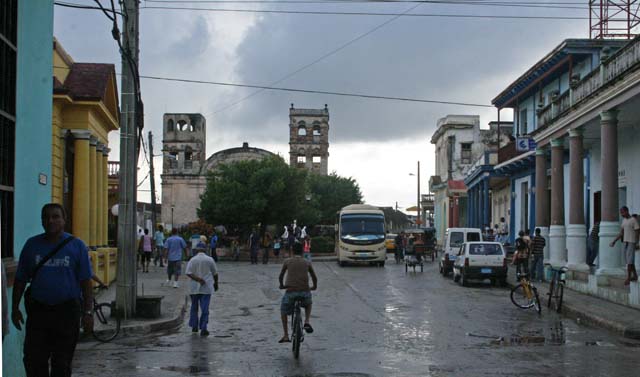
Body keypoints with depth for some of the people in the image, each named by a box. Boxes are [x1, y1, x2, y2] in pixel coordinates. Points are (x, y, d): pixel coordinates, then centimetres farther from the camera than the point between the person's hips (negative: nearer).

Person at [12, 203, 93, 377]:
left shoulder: (77, 245, 0)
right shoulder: (32, 245, 6)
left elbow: (86, 282, -1)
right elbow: (20, 279, 11)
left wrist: (87, 312, -7)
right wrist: (15, 308, 6)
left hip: (67, 311, -2)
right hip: (37, 310, 2)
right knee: (34, 362, 0)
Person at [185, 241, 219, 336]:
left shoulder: (192, 260, -1)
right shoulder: (210, 260, -2)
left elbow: (188, 273, -13)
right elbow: (215, 273, 4)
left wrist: (197, 279, -16)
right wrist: (216, 283, 18)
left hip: (194, 288, 1)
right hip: (206, 288, -1)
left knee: (194, 307, 16)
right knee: (205, 309, -1)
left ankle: (194, 326, 22)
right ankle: (203, 328, -7)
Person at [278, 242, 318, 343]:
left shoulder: (287, 262, 9)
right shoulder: (307, 263, 12)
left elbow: (280, 277, 18)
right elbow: (314, 277, 18)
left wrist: (282, 285, 38)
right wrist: (314, 286, 38)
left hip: (290, 291, -1)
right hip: (305, 291, 1)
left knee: (283, 311, 23)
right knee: (308, 304, 35)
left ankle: (286, 335, 16)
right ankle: (307, 322, 10)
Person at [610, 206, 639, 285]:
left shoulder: (634, 220, -10)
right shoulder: (624, 220, 12)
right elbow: (621, 233, 16)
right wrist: (614, 241, 12)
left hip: (631, 243, -7)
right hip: (625, 242, 7)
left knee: (629, 260, -10)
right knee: (628, 260, 10)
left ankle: (628, 278, -8)